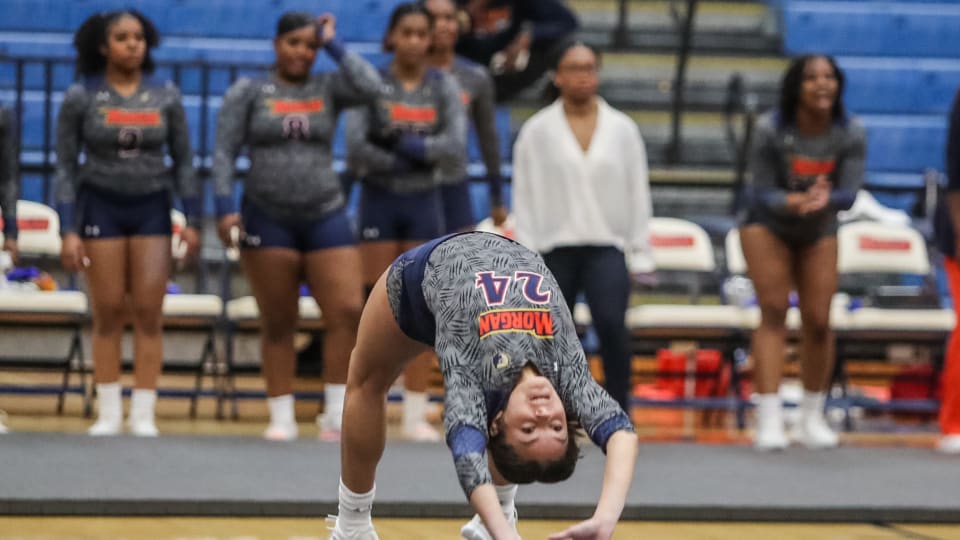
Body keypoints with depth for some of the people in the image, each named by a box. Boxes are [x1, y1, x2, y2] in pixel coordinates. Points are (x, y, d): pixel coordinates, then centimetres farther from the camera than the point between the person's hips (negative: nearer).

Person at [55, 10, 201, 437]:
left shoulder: (166, 96, 1)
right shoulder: (81, 97, -4)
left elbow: (183, 162, 5)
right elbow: (65, 167, -3)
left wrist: (192, 221, -2)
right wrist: (68, 232, -10)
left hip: (152, 209, 1)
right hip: (101, 206, -1)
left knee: (148, 314, -4)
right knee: (108, 313, -1)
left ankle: (144, 415, 0)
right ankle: (108, 415, 5)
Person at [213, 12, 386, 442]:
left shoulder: (328, 89, 8)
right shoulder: (248, 92, 5)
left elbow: (370, 87, -12)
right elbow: (224, 153, 1)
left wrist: (333, 45, -2)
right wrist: (225, 207, -10)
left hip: (326, 216, 1)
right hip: (268, 217, -1)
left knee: (348, 311, -11)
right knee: (277, 324, 4)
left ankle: (336, 413, -4)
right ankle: (281, 417, 10)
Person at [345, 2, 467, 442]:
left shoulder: (444, 87, 3)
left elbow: (456, 149, -8)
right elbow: (355, 146, -14)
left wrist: (412, 146, -16)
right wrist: (406, 161, -12)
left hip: (424, 204, 2)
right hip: (379, 201, -2)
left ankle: (415, 414, 4)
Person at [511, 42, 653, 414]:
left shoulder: (622, 129, 9)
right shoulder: (537, 131, 4)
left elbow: (637, 193, 10)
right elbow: (525, 196, 4)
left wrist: (639, 254, 6)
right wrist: (527, 256, -1)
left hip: (607, 247, 0)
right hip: (554, 247, 0)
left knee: (611, 324, -20)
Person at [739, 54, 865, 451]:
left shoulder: (851, 134, -17)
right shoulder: (771, 129, -24)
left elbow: (849, 194, -19)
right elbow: (763, 192, -21)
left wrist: (824, 199, -43)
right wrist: (795, 202, -42)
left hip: (819, 232, 3)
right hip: (766, 226, -3)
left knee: (818, 321, -2)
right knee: (773, 311, -14)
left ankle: (812, 418, 15)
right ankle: (769, 420, -17)